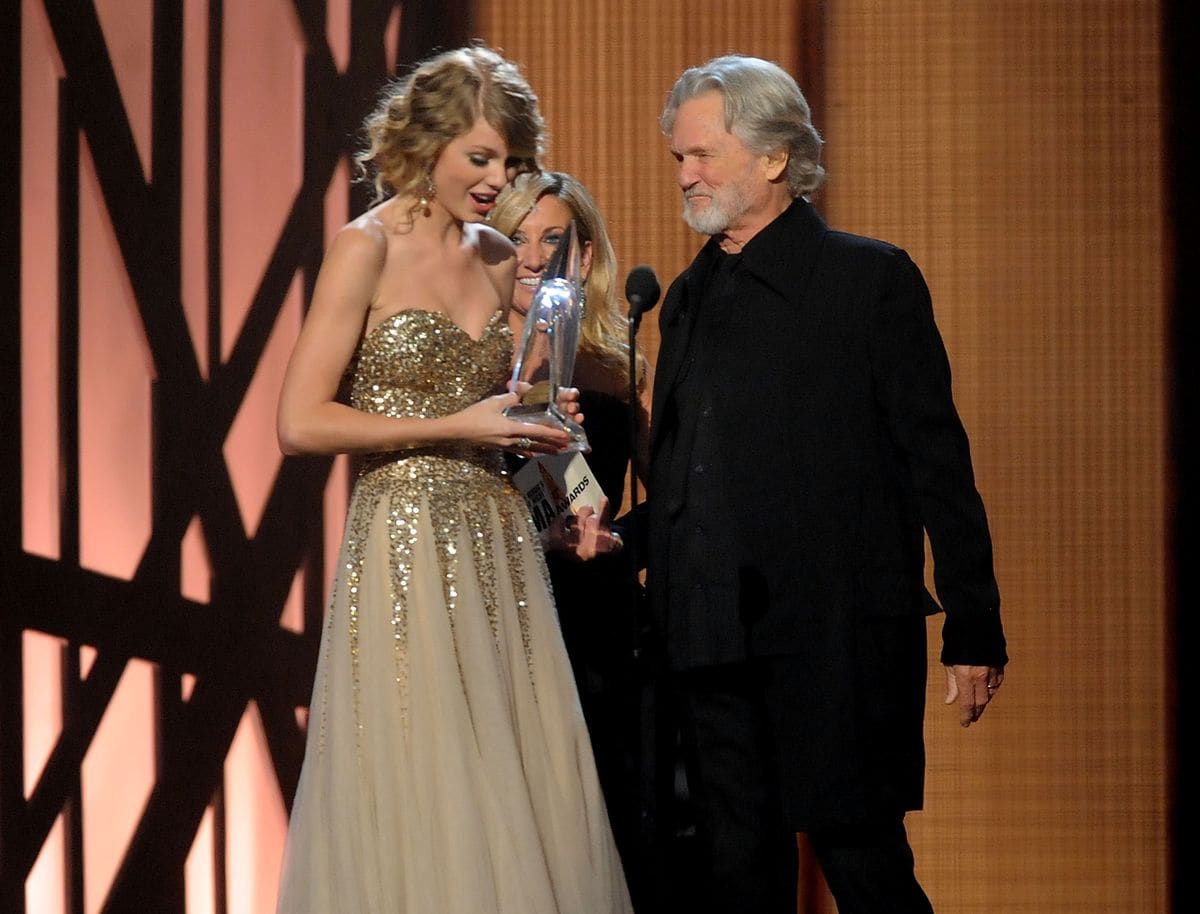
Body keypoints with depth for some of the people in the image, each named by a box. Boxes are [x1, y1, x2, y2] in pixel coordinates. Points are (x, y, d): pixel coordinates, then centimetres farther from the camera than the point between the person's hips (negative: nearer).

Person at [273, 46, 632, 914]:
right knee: (421, 807, -4)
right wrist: (457, 428, -13)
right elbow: (302, 423, -12)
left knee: (529, 795, 4)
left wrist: (535, 429, 3)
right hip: (406, 546, -6)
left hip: (501, 546, 6)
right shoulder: (368, 248, -6)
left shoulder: (501, 259, 12)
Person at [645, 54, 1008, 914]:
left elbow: (937, 458, -5)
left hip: (838, 639, -6)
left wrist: (974, 629, -8)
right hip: (714, 641, 6)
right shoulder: (689, 295, 16)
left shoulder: (870, 278, -3)